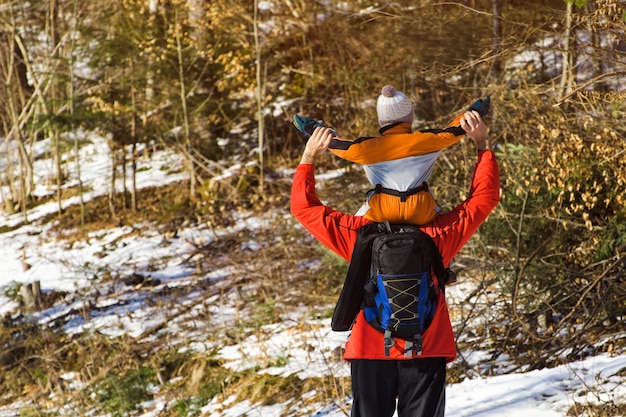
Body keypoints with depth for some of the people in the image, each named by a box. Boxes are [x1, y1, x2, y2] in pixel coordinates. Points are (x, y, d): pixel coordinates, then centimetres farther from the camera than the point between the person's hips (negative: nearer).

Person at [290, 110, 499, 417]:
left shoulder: (358, 235, -13)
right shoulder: (439, 235, -12)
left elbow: (303, 206, -3)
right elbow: (485, 197, 1)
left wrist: (309, 157, 1)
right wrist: (483, 145, 4)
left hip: (370, 353, 0)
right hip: (426, 354, 0)